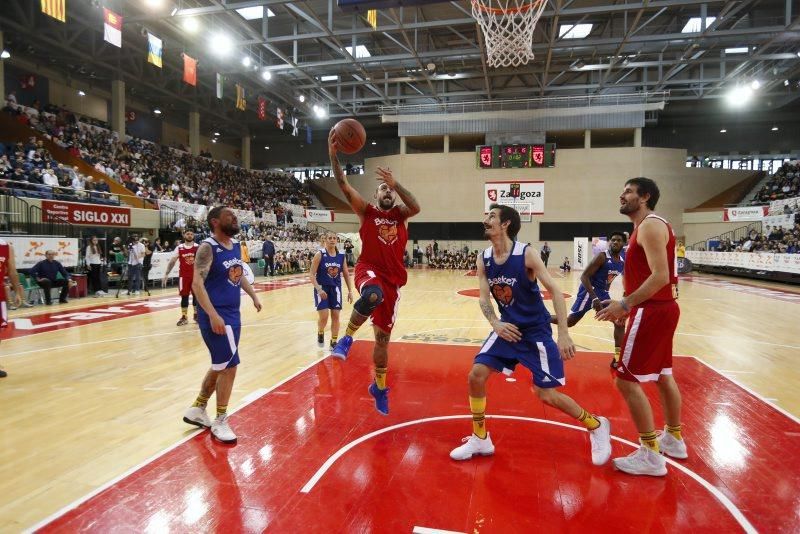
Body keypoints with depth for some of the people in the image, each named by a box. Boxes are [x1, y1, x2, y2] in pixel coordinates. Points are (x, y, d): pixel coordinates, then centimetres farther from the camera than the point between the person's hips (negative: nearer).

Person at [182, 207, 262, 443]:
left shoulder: (236, 245, 10)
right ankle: (220, 421, 9)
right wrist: (213, 315, -30)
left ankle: (197, 410, 35)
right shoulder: (207, 247, -15)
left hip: (233, 313, 9)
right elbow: (197, 284, -23)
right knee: (229, 365, -7)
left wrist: (253, 296, 20)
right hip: (216, 315, -9)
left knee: (221, 366, 18)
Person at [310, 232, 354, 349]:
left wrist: (350, 291, 4)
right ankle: (320, 333, 24)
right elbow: (311, 274, -12)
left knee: (335, 315, 2)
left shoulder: (341, 256, 1)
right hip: (322, 288, -3)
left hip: (335, 288, 4)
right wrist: (319, 289, -23)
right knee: (324, 316, -9)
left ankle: (334, 343, 14)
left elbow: (346, 274, 9)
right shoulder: (319, 254, -10)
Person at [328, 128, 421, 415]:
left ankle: (379, 387, 27)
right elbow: (344, 186, -7)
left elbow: (416, 207, -12)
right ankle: (347, 337, -20)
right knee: (374, 294, -42)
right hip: (368, 270, -3)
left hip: (393, 279, 3)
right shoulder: (367, 211, 5)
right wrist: (333, 154, -17)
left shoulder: (399, 214, 12)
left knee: (383, 337, 8)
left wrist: (395, 183, -19)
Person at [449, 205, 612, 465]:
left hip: (536, 330, -5)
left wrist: (563, 333, -24)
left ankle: (596, 426, 24)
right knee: (476, 375, -6)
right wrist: (495, 323, -18)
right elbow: (484, 298, 1)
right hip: (507, 327, 5)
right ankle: (480, 439, 13)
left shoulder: (527, 254, -19)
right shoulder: (483, 259, -3)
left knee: (546, 394, -3)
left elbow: (555, 291, -18)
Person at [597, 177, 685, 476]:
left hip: (653, 311, -11)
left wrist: (625, 304, -24)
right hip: (660, 307, 11)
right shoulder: (649, 226, 16)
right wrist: (628, 306, 15)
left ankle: (651, 455, 2)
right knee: (663, 375, 22)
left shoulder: (650, 225, -15)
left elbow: (660, 276, -25)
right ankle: (674, 439, 38)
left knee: (627, 380, -7)